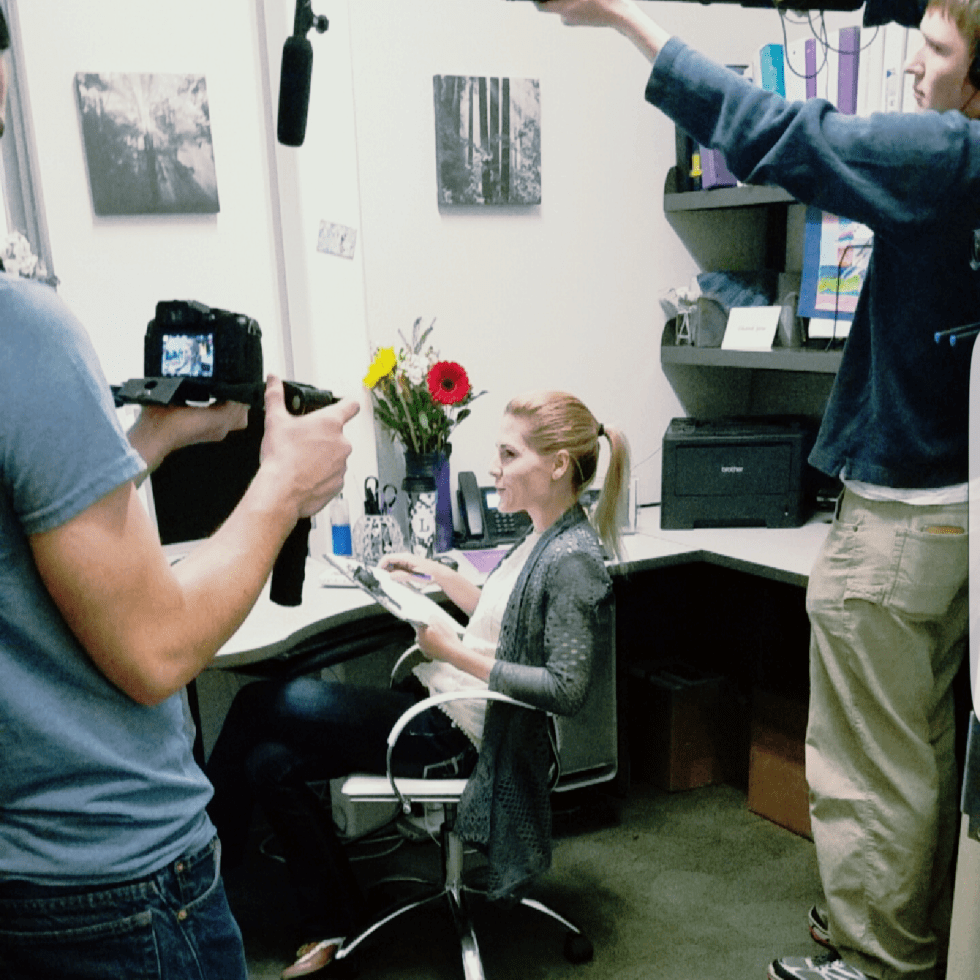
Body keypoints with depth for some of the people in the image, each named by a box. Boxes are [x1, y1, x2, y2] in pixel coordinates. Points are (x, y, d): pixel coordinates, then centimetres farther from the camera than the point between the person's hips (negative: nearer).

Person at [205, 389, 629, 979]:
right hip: (442, 706, 9)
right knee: (270, 763, 2)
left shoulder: (571, 560, -20)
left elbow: (566, 690, -23)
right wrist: (440, 574, 12)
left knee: (262, 703, -7)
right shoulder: (545, 538, 8)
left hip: (456, 737, -9)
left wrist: (456, 653, -23)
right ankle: (332, 926, 16)